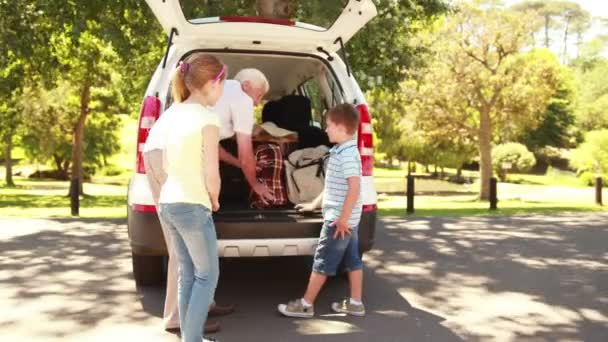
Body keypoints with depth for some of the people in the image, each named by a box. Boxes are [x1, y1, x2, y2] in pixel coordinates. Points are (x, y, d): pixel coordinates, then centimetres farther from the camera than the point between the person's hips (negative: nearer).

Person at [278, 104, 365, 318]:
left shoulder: (347, 154, -20)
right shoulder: (342, 152, 12)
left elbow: (355, 188, -27)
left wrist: (342, 219, -24)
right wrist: (314, 204, 26)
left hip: (339, 220, -10)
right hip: (348, 220, 10)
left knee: (322, 262, -2)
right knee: (352, 260, 12)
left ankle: (306, 305, 6)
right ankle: (355, 303, 19)